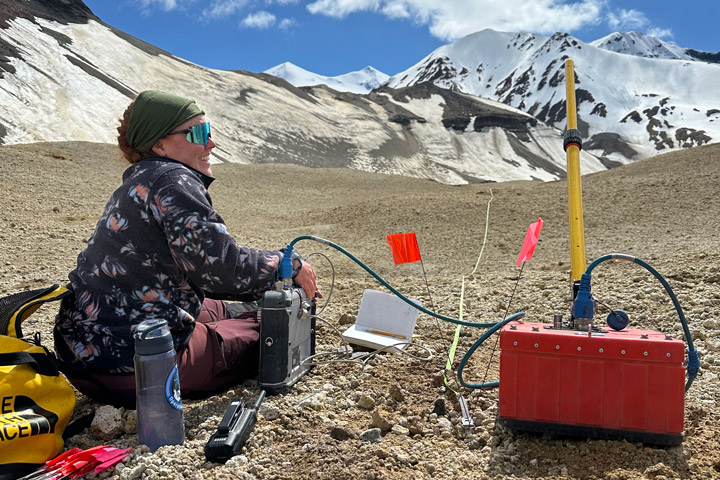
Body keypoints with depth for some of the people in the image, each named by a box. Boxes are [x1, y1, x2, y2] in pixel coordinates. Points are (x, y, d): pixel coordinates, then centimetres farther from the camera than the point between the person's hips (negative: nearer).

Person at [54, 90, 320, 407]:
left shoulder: (141, 182, 16)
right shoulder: (173, 182, -16)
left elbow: (199, 268, 17)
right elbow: (221, 266, -24)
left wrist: (277, 287, 13)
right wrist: (291, 265, -7)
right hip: (126, 365, -11)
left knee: (217, 309, 32)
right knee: (266, 332, 3)